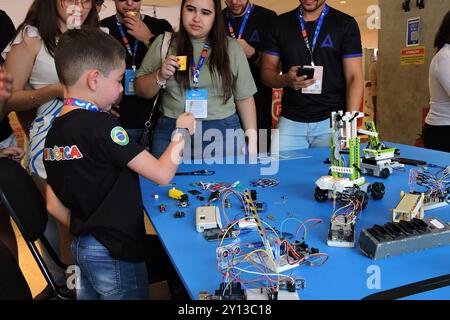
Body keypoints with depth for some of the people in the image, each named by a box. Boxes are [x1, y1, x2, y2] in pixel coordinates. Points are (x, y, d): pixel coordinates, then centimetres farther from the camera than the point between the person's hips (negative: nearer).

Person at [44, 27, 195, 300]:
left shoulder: (54, 131, 2)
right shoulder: (101, 125, -22)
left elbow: (54, 205, 7)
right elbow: (162, 174, -23)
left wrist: (84, 232, 17)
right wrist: (182, 131, -9)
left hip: (81, 246, 8)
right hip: (115, 253, -8)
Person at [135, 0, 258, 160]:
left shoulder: (232, 48, 3)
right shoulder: (163, 43, 4)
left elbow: (244, 97, 7)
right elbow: (140, 90, 7)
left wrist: (252, 139, 2)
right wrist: (160, 76, -12)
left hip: (223, 135, 0)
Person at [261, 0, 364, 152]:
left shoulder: (345, 24, 2)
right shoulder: (280, 24, 8)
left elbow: (354, 77, -1)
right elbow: (266, 72, 8)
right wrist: (286, 80, -15)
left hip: (332, 121, -1)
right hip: (290, 121, 2)